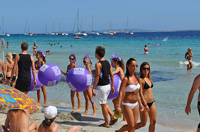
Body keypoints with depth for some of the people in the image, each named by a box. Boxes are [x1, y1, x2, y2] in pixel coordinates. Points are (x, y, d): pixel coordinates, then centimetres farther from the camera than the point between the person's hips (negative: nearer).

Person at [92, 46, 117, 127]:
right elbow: (111, 75, 12)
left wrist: (93, 88, -14)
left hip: (102, 86, -8)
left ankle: (106, 123, 10)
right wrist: (112, 86, 20)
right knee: (104, 103, 22)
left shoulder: (98, 64, -15)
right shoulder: (108, 63, 8)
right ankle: (112, 117, 15)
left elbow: (97, 77, -18)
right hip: (108, 85, 8)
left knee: (103, 104, 3)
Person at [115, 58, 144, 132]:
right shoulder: (126, 79, -16)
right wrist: (118, 106, -28)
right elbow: (121, 93, -21)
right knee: (131, 126, -3)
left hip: (135, 104, 7)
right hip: (127, 104, -7)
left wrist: (140, 103, 19)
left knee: (134, 125, 12)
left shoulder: (135, 77, 6)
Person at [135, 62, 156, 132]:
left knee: (153, 122, 8)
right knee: (143, 123, 0)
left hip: (152, 102, 7)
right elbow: (140, 93, -17)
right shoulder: (141, 80, -12)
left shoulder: (149, 78, 10)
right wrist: (145, 105, -20)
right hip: (144, 103, -7)